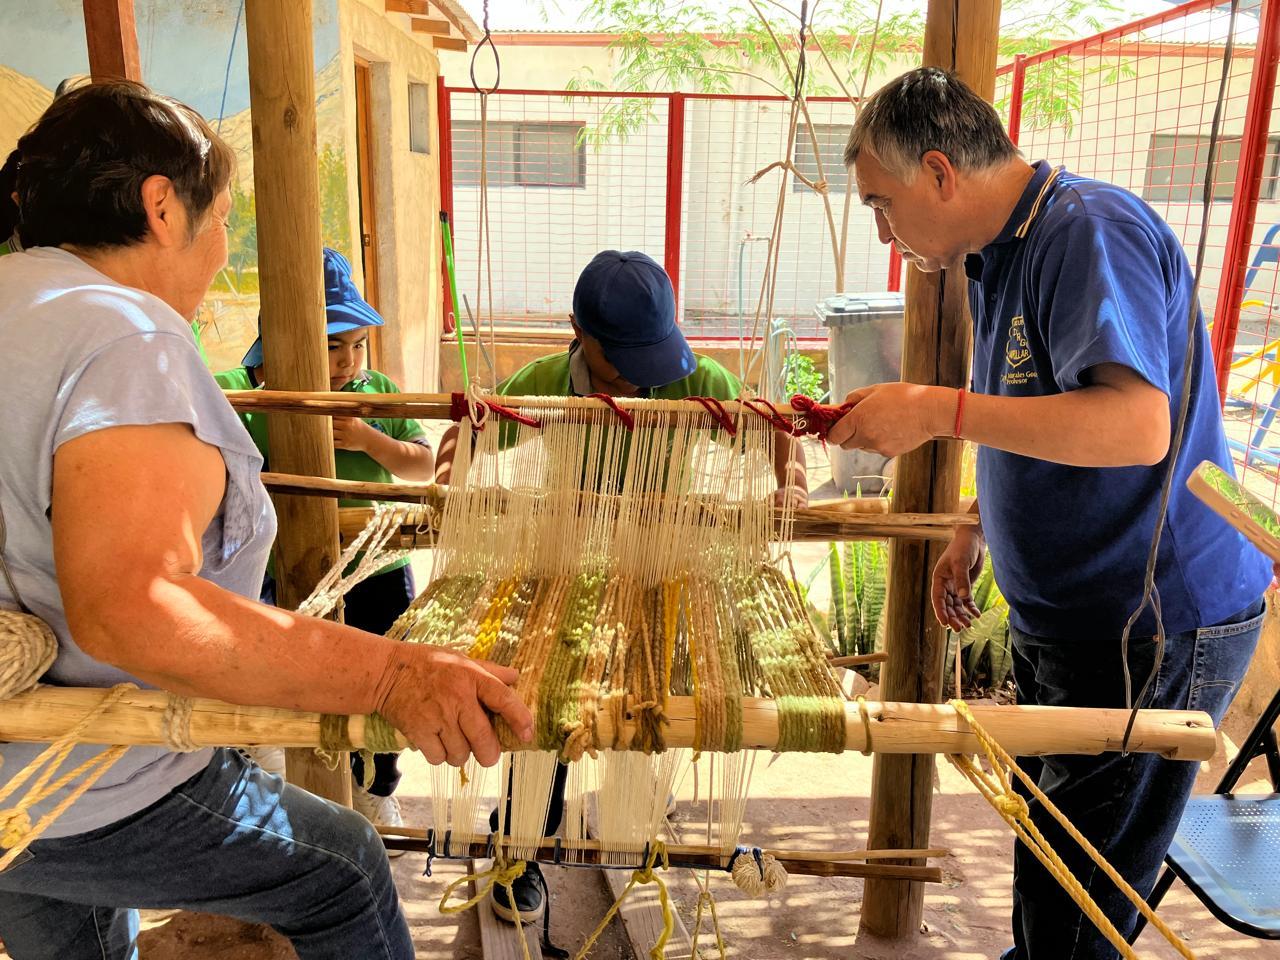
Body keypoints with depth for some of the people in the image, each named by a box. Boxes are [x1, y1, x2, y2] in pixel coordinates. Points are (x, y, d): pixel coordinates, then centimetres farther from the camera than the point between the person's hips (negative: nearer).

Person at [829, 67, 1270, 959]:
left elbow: (1136, 425, -34)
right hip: (1065, 618, 9)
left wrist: (938, 409, -34)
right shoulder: (1002, 256, 10)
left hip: (1154, 634, -9)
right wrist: (977, 528, 10)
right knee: (1046, 863, 23)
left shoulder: (1094, 232, -20)